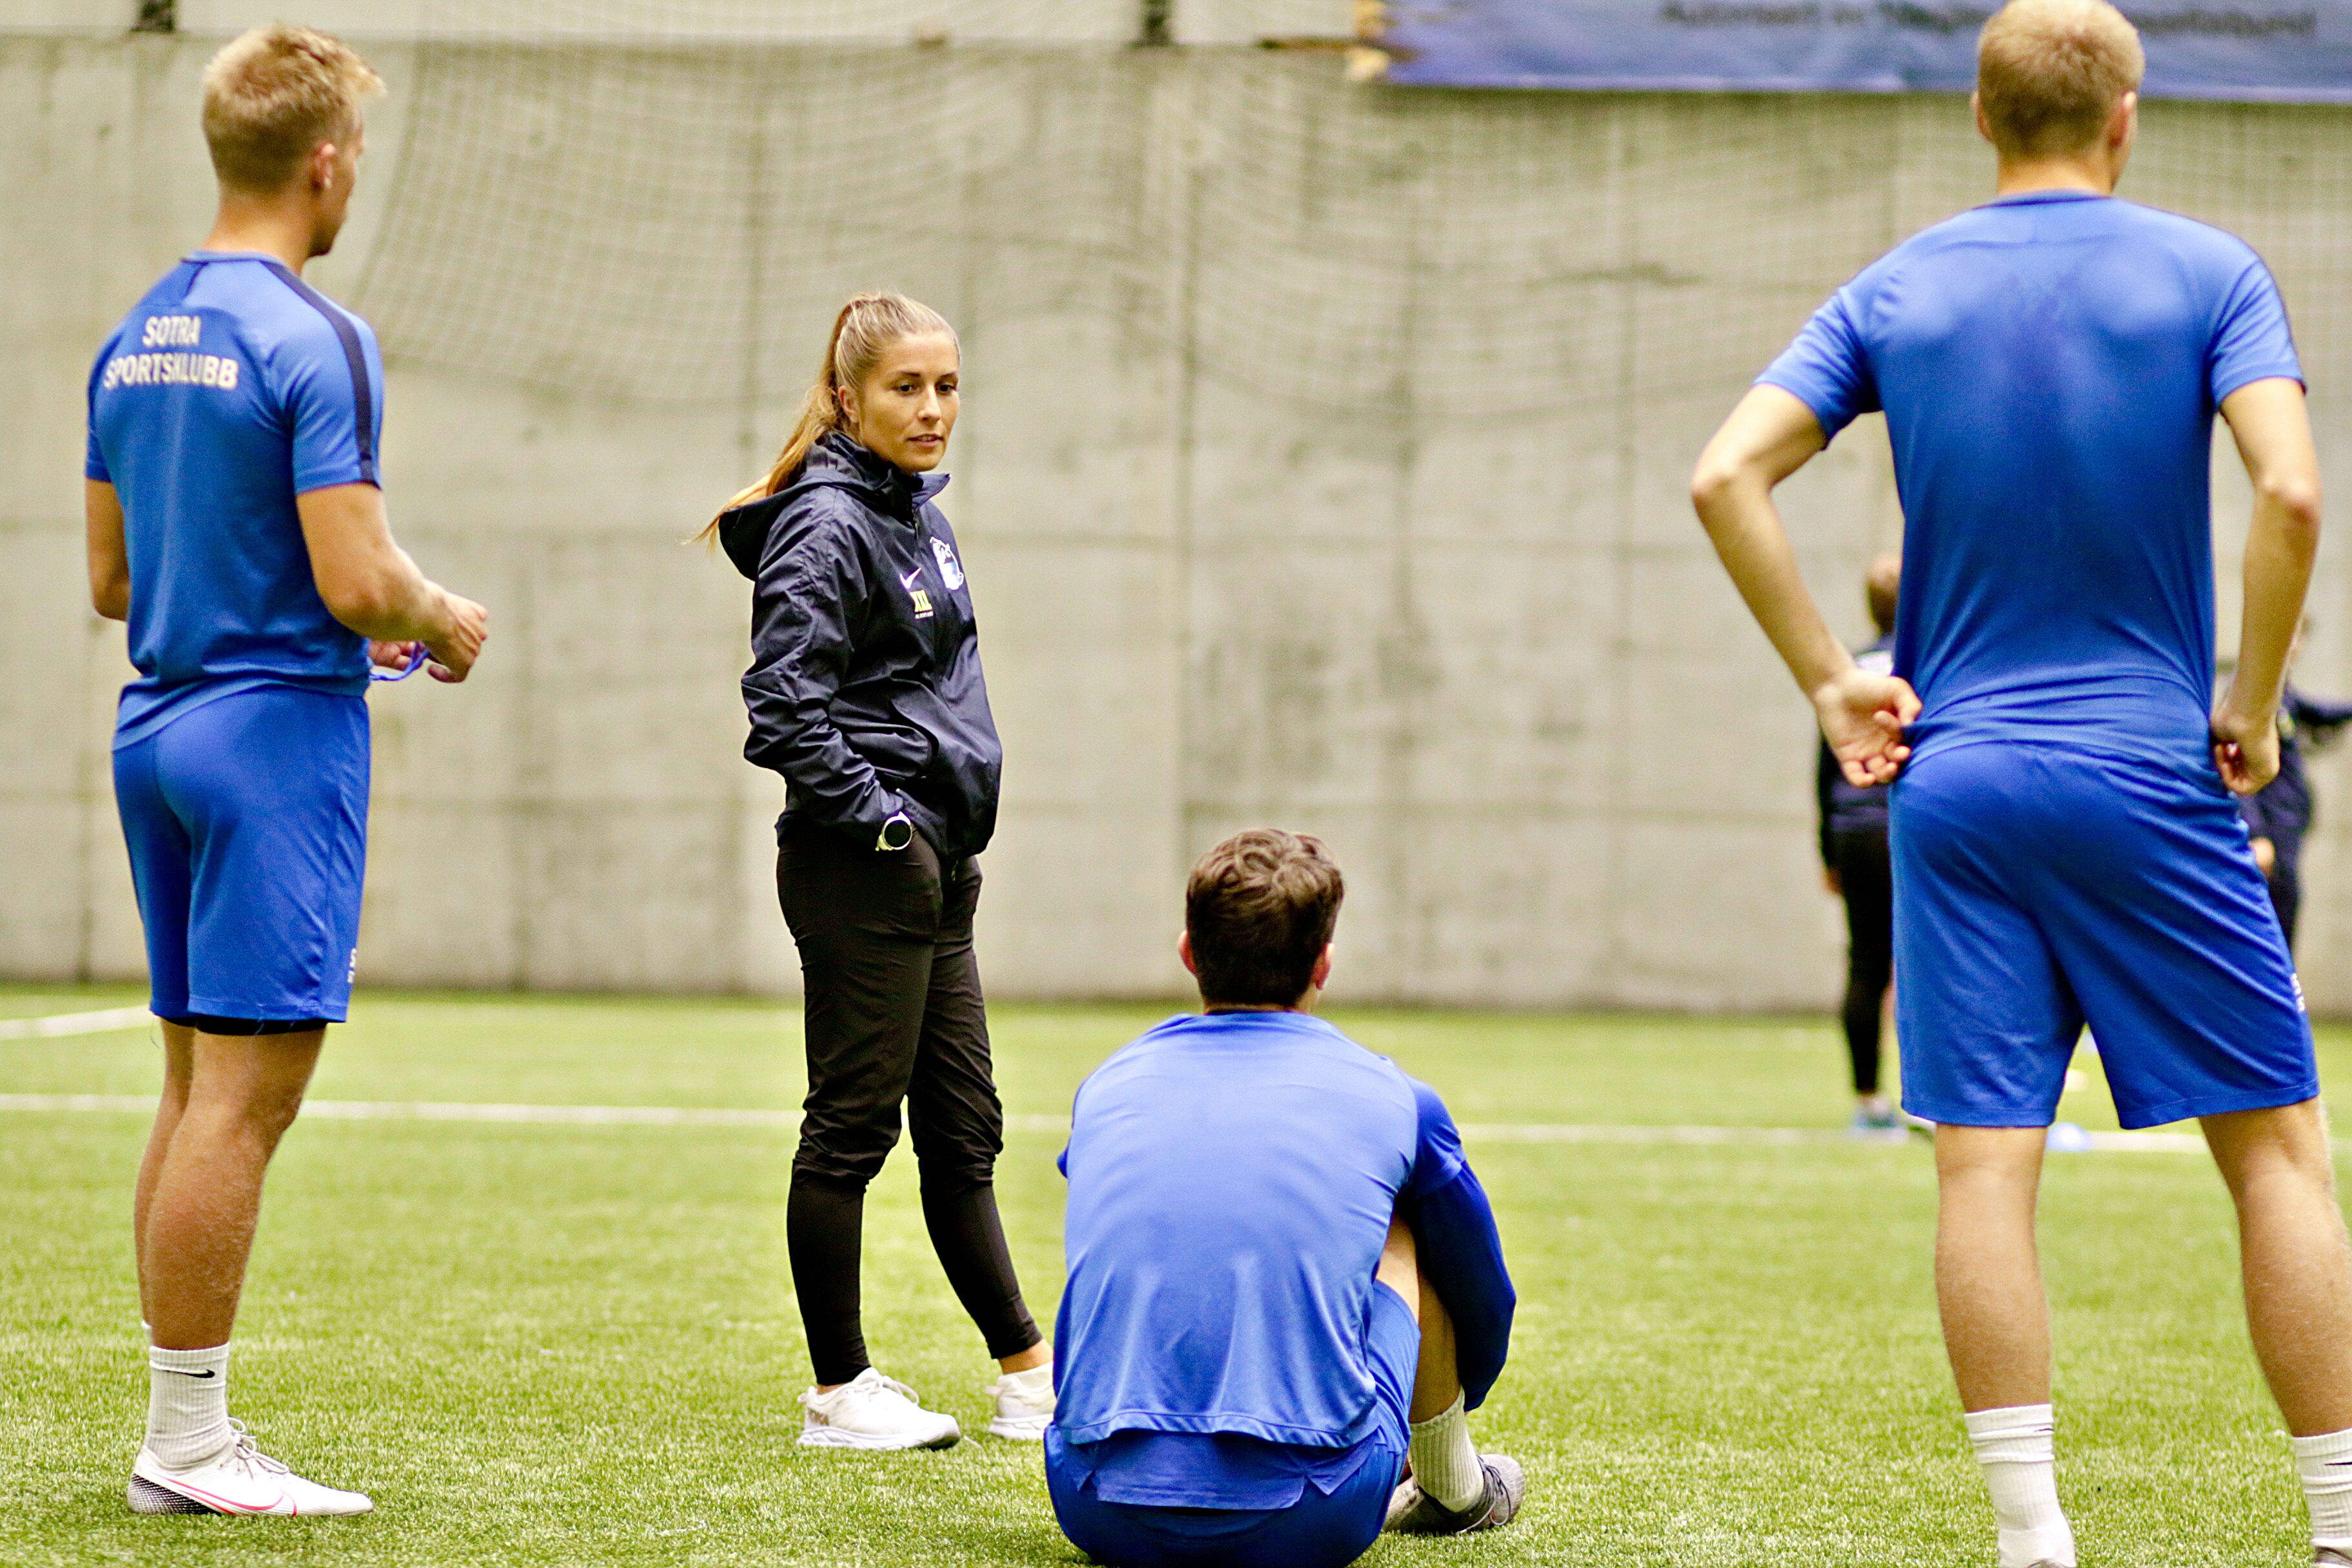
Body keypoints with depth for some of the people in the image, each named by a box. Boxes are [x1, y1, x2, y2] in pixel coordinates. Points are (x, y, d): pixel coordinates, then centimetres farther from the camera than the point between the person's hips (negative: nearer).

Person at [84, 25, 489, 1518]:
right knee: (245, 1095, -7)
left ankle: (187, 1423, 14)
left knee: (203, 1086, 12)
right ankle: (187, 1442, -6)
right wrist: (441, 621, 1)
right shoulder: (317, 342, -14)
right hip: (279, 725, -9)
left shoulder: (137, 338, 12)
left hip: (158, 724, 9)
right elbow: (354, 578, -19)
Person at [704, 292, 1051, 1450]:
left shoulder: (918, 515, 14)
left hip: (932, 871, 9)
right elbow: (783, 710, -22)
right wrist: (878, 817, -17)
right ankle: (839, 1394, 5)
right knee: (854, 1125, -2)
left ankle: (1028, 1376, 16)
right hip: (862, 872, -9)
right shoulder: (829, 528, -14)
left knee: (963, 1130, 12)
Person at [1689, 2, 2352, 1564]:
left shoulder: (1895, 293, 7)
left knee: (1985, 1162, 0)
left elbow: (1727, 473, -2)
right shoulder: (2206, 273, -1)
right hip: (2154, 778, -2)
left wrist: (1831, 679, 1)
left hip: (1955, 779, 2)